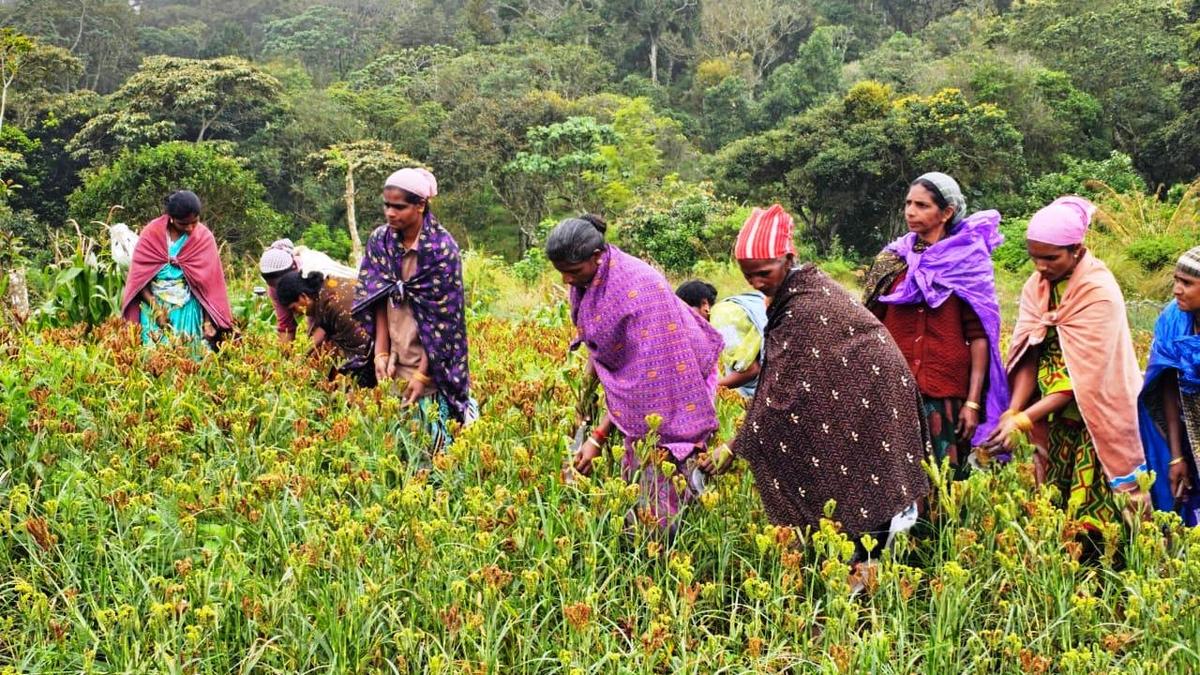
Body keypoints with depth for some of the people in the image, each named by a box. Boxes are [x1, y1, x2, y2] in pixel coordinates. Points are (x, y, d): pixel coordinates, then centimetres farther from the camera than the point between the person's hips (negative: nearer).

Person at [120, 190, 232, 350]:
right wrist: (155, 308, -12)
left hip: (188, 311, 0)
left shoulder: (204, 237, -4)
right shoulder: (151, 233, -5)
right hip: (153, 307, 0)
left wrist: (208, 321, -8)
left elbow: (209, 283, -3)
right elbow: (138, 276, -4)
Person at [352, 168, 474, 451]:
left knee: (430, 435, -4)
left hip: (431, 364, -4)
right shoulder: (380, 241, 0)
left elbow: (443, 317, -14)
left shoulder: (442, 248, -14)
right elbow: (379, 303, 4)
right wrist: (381, 353, -6)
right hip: (394, 363, 4)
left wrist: (422, 375, -16)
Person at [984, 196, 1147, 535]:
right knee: (1053, 508, 9)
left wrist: (1023, 420, -27)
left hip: (1094, 420, -6)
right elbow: (1028, 357, -4)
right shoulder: (1037, 285, 0)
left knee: (1093, 513, -5)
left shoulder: (1099, 293, -18)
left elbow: (1082, 376, -22)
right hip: (1055, 418, 6)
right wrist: (1012, 412, -19)